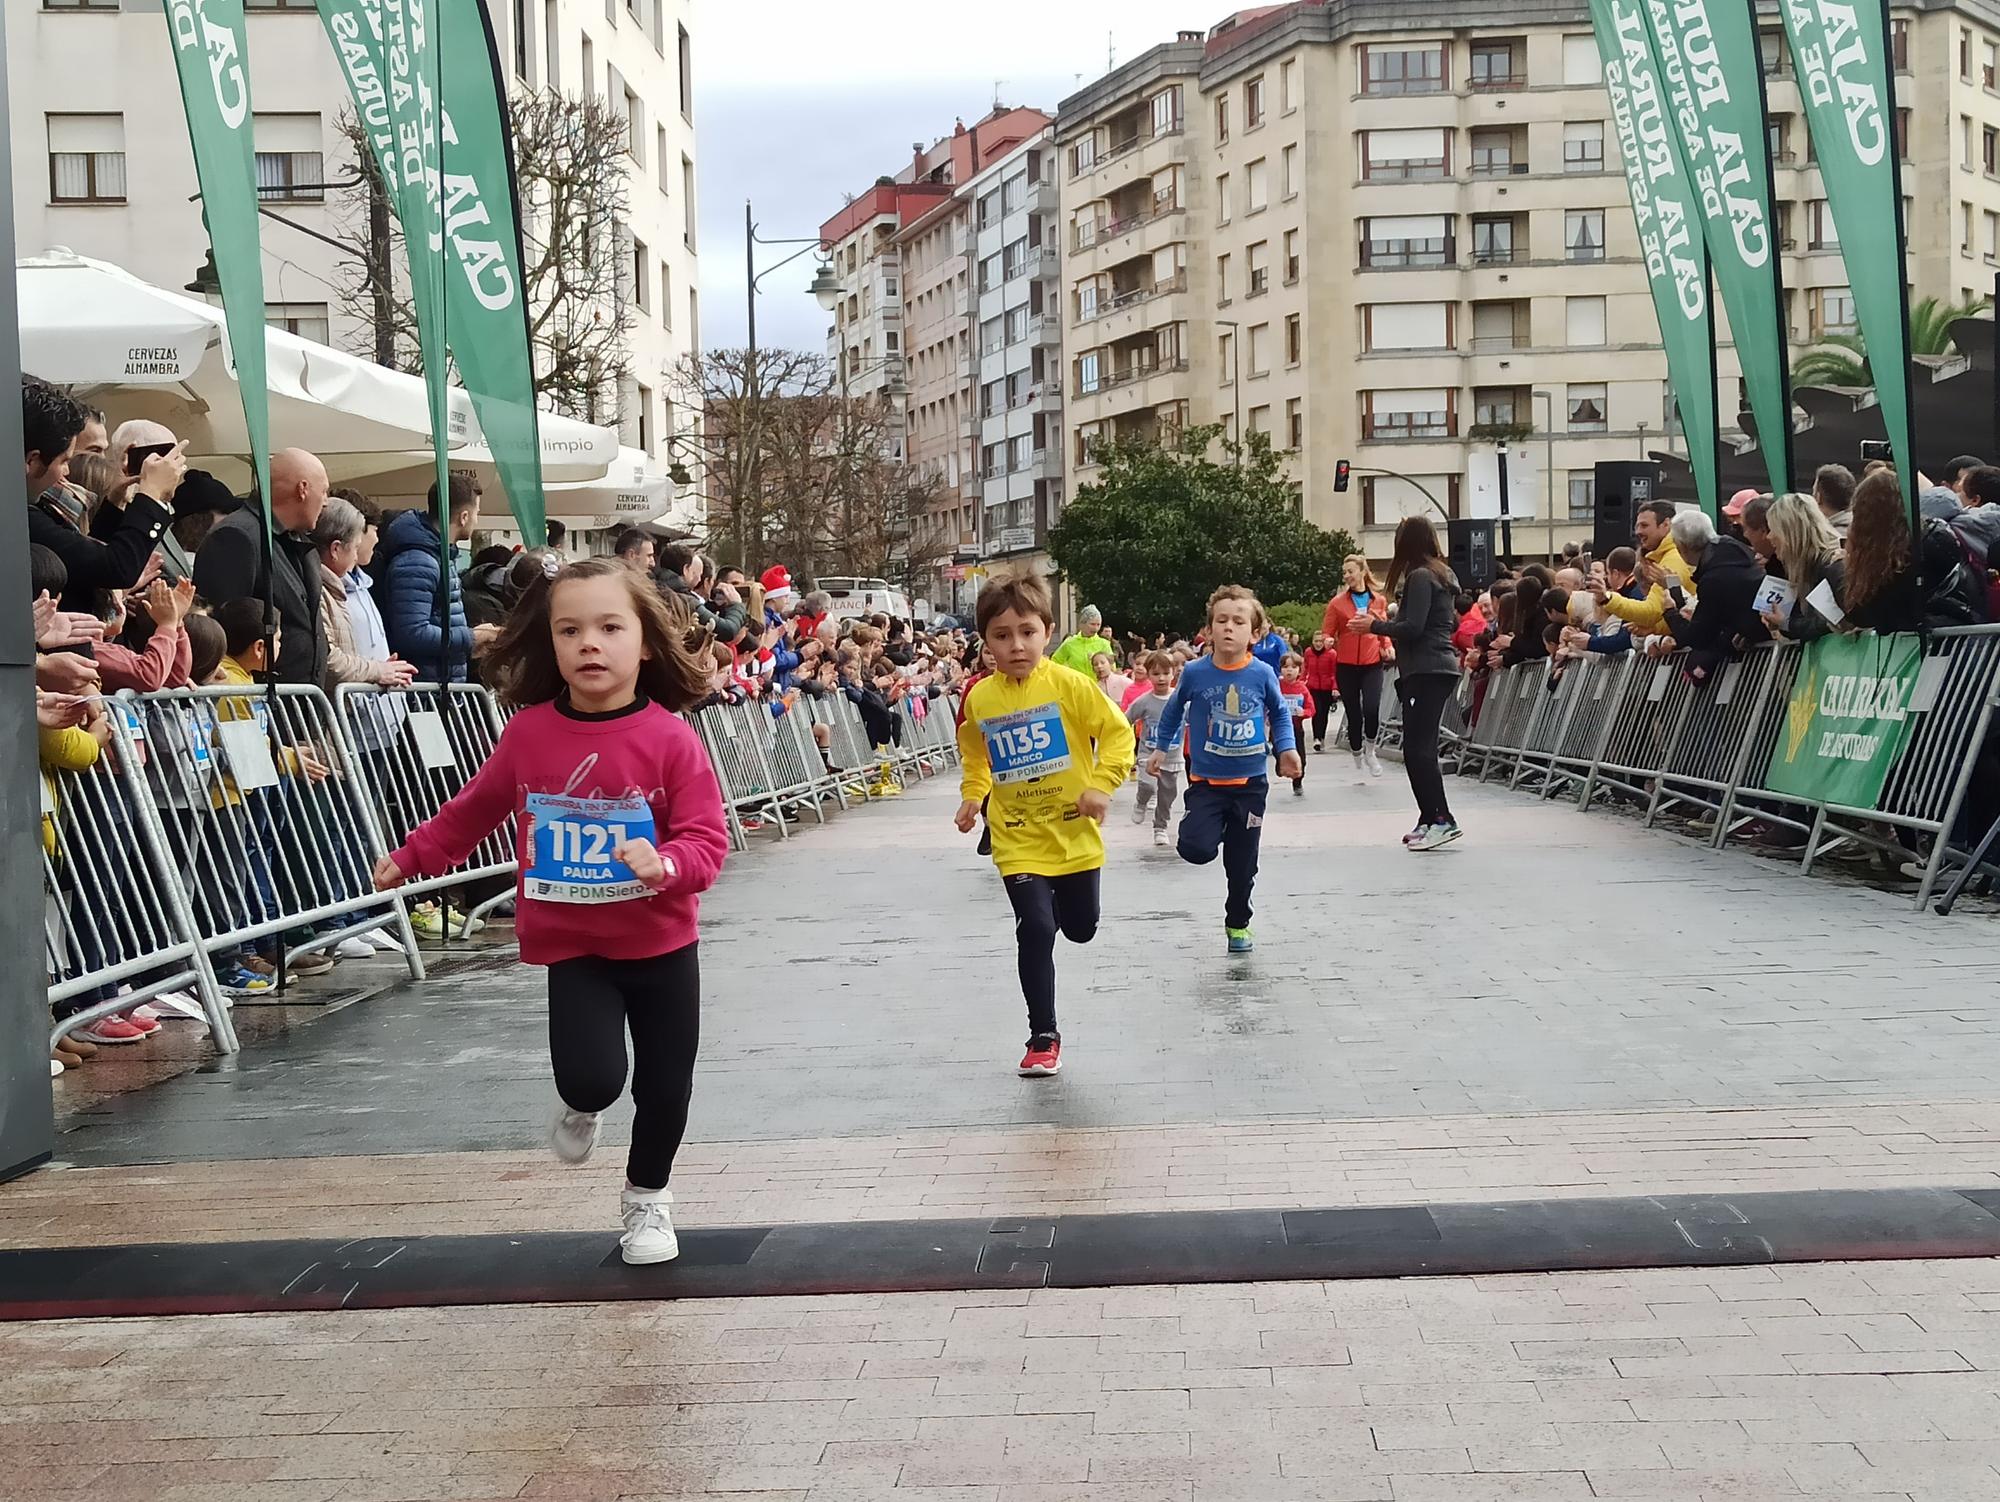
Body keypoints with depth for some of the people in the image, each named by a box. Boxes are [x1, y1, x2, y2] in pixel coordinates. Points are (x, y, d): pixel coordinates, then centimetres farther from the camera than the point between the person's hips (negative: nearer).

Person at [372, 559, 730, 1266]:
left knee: (665, 1083, 10)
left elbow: (706, 841, -15)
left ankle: (647, 1198, 38)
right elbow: (475, 808, 12)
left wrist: (666, 863, -35)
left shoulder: (670, 738, -14)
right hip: (572, 947, 0)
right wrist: (412, 856, 18)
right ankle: (582, 1109, 23)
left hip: (662, 945, 0)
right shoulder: (529, 733, -7)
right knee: (591, 1076, -16)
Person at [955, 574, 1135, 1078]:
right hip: (1019, 840, 0)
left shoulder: (1068, 685, -12)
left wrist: (1102, 785, -17)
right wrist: (972, 797, 5)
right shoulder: (980, 699, -4)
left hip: (1074, 833, 0)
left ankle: (1058, 903, 52)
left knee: (1080, 928, 13)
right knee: (1035, 929, -13)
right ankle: (1043, 1038, -1)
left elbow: (1117, 732, -7)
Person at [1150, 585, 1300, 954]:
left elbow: (1280, 714, 10)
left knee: (1242, 864, 8)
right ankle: (1214, 828, 17)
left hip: (1250, 783, 1)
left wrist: (1287, 748, -3)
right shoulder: (1195, 673, -10)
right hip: (1206, 781, -1)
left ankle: (1237, 924, 31)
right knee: (1195, 848, -20)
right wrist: (1161, 747, 13)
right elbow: (1174, 709, 9)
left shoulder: (1262, 675, -8)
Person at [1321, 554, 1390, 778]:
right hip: (1346, 665, 0)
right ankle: (1358, 763, 21)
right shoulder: (1337, 602, 1)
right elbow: (1327, 633, 1)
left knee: (1372, 710, -18)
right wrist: (1327, 641, -21)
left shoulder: (1379, 601, 6)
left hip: (1372, 664, 0)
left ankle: (1370, 752, 8)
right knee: (1353, 715, 5)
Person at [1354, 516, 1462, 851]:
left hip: (1427, 671, -10)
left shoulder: (1419, 576, -10)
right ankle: (1428, 821, 9)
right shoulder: (1442, 574, 18)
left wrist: (1374, 626, -4)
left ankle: (1442, 820, -18)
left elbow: (1412, 628, -18)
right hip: (1437, 669, 10)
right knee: (1419, 748, 9)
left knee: (1418, 749, -13)